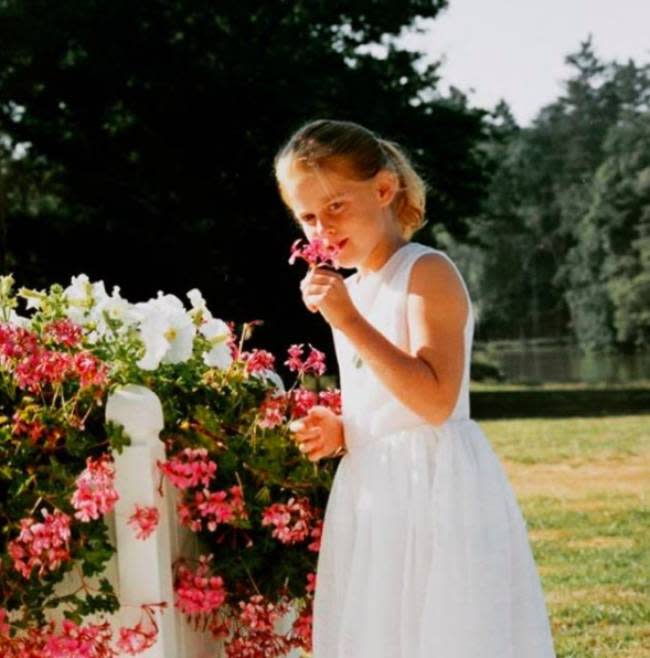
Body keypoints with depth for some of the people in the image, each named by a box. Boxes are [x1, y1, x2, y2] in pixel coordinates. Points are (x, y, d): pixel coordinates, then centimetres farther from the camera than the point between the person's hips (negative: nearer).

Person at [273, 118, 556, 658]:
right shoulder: (349, 291, 12)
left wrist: (349, 322, -24)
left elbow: (434, 401, -23)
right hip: (371, 496, 8)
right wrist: (339, 432, 3)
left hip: (434, 491, -8)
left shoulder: (427, 273, -11)